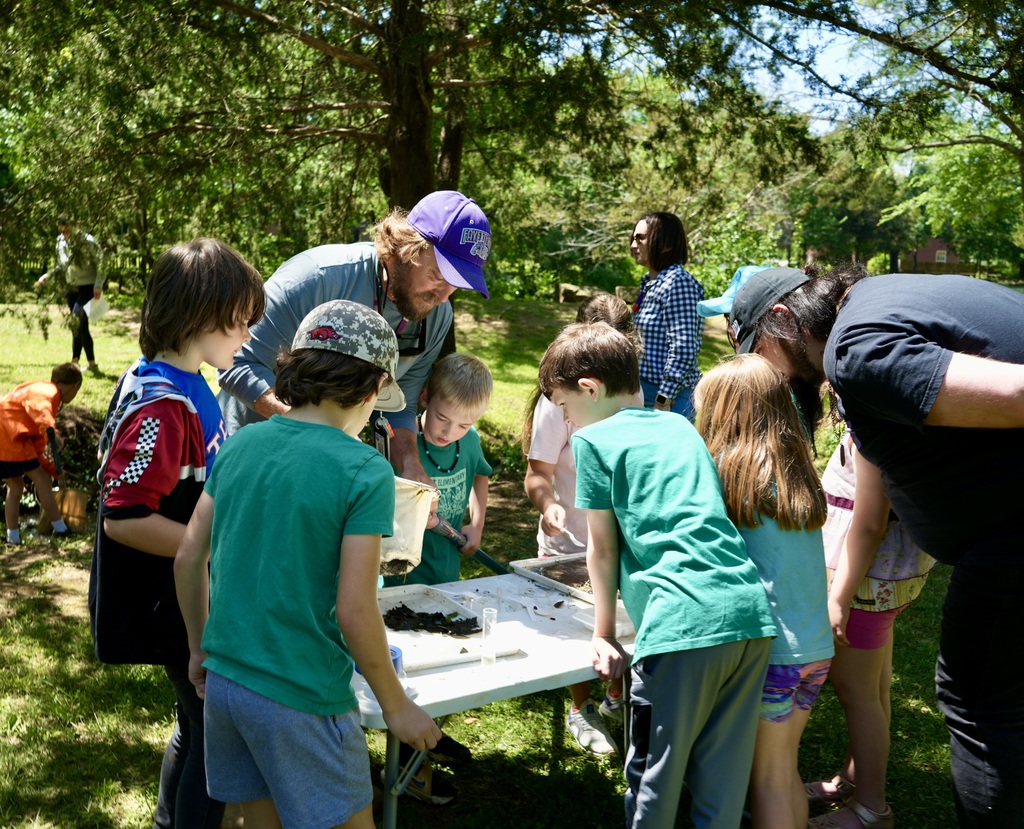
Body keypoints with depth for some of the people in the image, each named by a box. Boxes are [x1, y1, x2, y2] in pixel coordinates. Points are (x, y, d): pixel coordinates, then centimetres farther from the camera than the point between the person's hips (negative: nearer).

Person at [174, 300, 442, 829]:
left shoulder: (241, 444, 0)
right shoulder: (365, 472, -17)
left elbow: (188, 559, 6)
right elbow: (354, 613, -18)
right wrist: (397, 706, -5)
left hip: (223, 680, 7)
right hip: (300, 697, -6)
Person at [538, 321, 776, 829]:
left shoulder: (593, 440, 5)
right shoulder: (682, 426, 23)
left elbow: (603, 548, 8)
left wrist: (604, 634, 20)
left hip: (685, 620, -7)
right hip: (750, 613, 7)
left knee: (655, 774, 9)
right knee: (724, 778, 15)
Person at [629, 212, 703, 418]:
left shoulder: (678, 282, -15)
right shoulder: (650, 282, 12)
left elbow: (683, 349, -21)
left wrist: (663, 402, -21)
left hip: (668, 396, -9)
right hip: (645, 390, 9)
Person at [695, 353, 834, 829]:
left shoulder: (729, 468, -10)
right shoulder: (798, 469, 8)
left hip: (770, 648, -6)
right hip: (816, 647, 6)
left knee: (767, 777, 8)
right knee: (787, 768, 20)